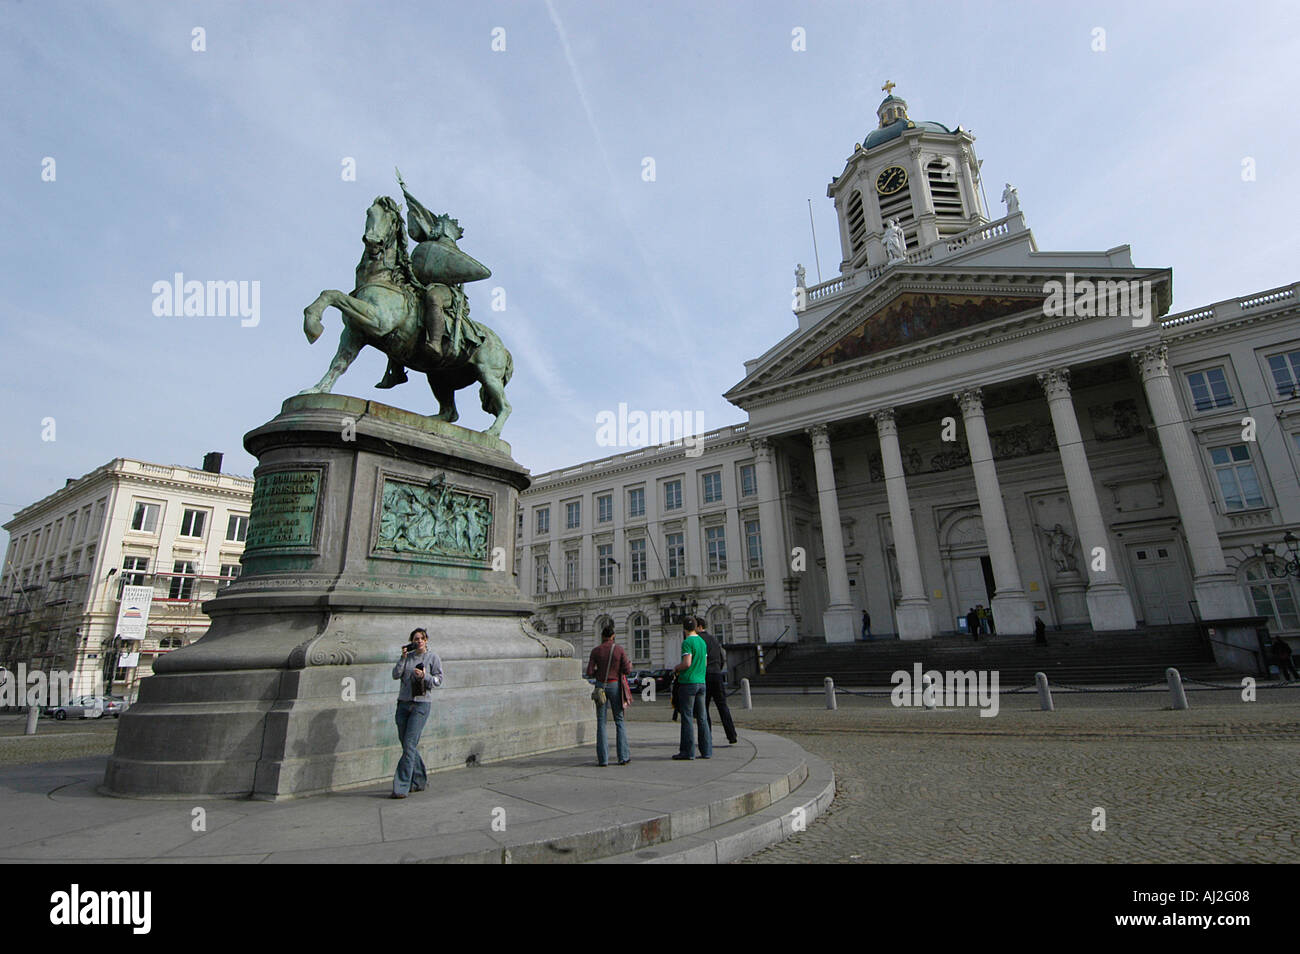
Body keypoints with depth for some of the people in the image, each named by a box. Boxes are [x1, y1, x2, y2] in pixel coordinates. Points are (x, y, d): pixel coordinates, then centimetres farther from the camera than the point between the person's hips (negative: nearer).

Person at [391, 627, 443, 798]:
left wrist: (424, 676, -17)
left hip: (421, 704, -4)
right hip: (403, 703, 4)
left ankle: (401, 787, -5)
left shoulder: (433, 657, 2)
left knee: (409, 744, -10)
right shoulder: (407, 656, 11)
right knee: (406, 744, 8)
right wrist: (403, 658, -9)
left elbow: (438, 680, -1)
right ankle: (420, 781, 24)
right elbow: (395, 675, 0)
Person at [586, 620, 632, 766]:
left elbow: (589, 672, -5)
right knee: (619, 721, 9)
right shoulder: (619, 649, -4)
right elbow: (627, 671, -7)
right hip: (615, 685, 0)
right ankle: (623, 756, 7)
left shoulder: (596, 651, -2)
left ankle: (603, 758, 3)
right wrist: (630, 665, 14)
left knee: (601, 722, 5)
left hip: (601, 686, 0)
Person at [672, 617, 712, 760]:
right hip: (701, 682, 7)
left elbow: (687, 663, -19)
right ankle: (706, 751, 11)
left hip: (688, 683, -7)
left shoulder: (687, 642, -11)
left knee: (687, 717, -2)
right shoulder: (703, 642, 13)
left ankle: (688, 752, 1)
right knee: (702, 717, 10)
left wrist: (676, 668, -2)